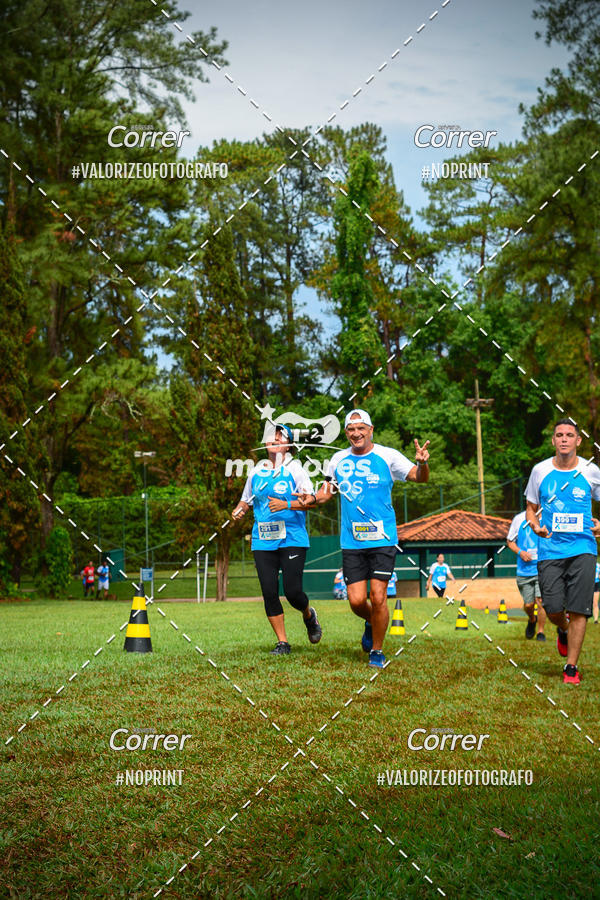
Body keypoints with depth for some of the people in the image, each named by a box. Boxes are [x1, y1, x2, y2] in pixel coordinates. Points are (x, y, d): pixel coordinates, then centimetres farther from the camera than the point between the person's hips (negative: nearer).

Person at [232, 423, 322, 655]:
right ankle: (282, 642, 11)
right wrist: (239, 510, 2)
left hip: (292, 539, -4)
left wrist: (287, 505, -26)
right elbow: (246, 499, 24)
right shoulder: (256, 472, 12)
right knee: (269, 593, -1)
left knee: (293, 591, -9)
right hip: (263, 542, 4)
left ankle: (309, 616, 25)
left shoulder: (294, 469, -3)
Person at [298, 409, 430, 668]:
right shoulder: (338, 460, 9)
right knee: (356, 600, -2)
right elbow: (327, 491, 20)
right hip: (351, 541, 3)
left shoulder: (387, 456, -1)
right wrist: (314, 498, -2)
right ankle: (371, 623, 33)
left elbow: (419, 477, -6)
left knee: (378, 597, -7)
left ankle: (377, 650, 13)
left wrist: (422, 463, -28)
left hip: (382, 539, -3)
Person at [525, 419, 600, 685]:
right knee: (553, 608, -4)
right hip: (550, 549, 1)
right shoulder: (540, 471, 4)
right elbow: (531, 507, 15)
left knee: (578, 610, -6)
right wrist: (535, 525, -6)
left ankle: (571, 667, 7)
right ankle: (564, 629, 33)